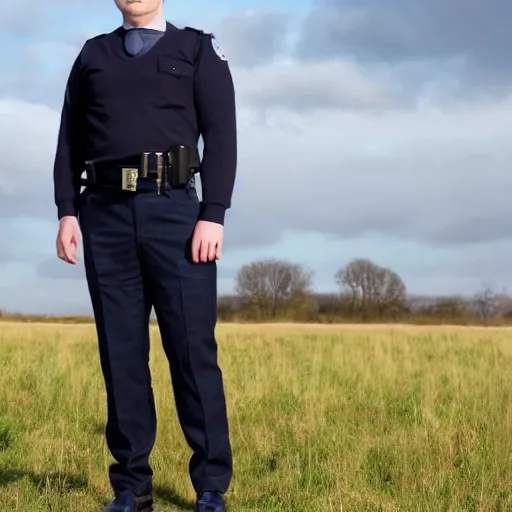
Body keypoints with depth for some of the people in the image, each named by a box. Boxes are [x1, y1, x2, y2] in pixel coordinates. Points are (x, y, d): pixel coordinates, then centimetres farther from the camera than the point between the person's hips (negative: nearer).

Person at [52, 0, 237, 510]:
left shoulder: (199, 49, 11)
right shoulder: (92, 55, 19)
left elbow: (221, 136, 1)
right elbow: (70, 139, 15)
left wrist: (213, 216, -10)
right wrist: (67, 211, 3)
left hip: (174, 210, -2)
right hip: (105, 216, 3)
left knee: (193, 350, -5)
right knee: (120, 353, 2)